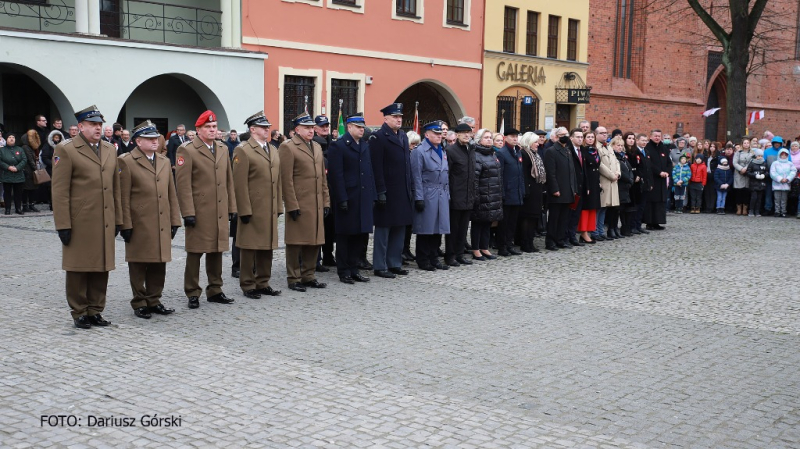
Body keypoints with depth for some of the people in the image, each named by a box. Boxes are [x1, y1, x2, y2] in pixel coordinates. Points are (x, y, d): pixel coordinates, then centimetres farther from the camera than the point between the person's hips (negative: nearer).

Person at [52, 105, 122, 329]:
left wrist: (117, 220, 13)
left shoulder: (110, 150, 14)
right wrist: (63, 225, -12)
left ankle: (95, 310, 19)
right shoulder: (66, 151, -4)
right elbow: (59, 191, -8)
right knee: (78, 269, 3)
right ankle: (79, 313, 14)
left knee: (102, 268, 8)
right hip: (79, 224, -5)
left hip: (105, 224, 5)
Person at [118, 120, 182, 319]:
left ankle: (154, 301, 21)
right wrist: (125, 225, -11)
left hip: (162, 225, 6)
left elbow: (171, 194, 16)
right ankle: (139, 303, 14)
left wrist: (174, 220, 11)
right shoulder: (126, 162, -4)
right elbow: (123, 197, -7)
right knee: (138, 266, 4)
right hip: (139, 226, -5)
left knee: (159, 266, 10)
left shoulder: (164, 161, 15)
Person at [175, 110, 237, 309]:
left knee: (216, 252, 12)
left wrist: (231, 207, 12)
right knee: (195, 253, 1)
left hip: (220, 213, 6)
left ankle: (215, 291, 22)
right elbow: (183, 184, -10)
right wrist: (188, 212, -15)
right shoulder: (187, 151, -6)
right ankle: (192, 294, 9)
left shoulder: (223, 149, 14)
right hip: (199, 212, -6)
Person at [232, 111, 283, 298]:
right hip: (252, 210, -7)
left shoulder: (273, 150, 16)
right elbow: (240, 184, -12)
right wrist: (244, 211, -16)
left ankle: (263, 283, 22)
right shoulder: (242, 150, -7)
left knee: (267, 247, 11)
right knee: (249, 248, 2)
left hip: (270, 210, 7)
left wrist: (279, 206, 12)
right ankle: (248, 286, 11)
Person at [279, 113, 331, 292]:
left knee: (314, 241, 10)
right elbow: (286, 180, -11)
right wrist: (292, 205, -15)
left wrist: (326, 201, 12)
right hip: (299, 205, -7)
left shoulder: (317, 147, 17)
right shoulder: (287, 147, -6)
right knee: (296, 242, 1)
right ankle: (293, 279, 10)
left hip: (317, 205, 7)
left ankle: (308, 276, 21)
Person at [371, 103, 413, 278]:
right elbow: (376, 167, -14)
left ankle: (395, 263, 21)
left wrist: (410, 188, 11)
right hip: (387, 194, -7)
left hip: (403, 193, 8)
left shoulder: (403, 136, 15)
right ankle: (380, 266, 8)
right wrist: (380, 192, -18)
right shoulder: (378, 137, -9)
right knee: (383, 229, 1)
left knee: (400, 229, 12)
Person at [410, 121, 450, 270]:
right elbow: (417, 177, -10)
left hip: (442, 195, 7)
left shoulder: (443, 151, 17)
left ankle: (434, 258, 17)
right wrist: (419, 198, -14)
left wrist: (448, 195, 14)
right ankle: (423, 261, 8)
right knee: (425, 229, -1)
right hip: (427, 195, -7)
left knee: (438, 228, 8)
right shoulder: (419, 151, -5)